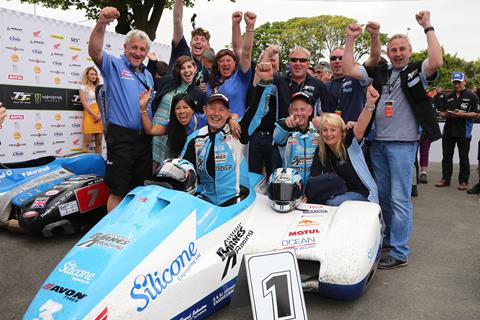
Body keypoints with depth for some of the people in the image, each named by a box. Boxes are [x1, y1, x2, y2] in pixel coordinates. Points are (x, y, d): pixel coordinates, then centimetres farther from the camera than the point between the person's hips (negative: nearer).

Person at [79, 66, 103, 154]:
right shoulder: (84, 87, 2)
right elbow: (84, 104, -7)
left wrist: (99, 115, -8)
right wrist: (94, 115, -13)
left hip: (100, 116, 5)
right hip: (89, 115, -5)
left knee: (99, 143, 7)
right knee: (87, 143, -6)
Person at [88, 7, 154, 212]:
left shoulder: (148, 76, 19)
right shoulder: (114, 65, -1)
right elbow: (94, 51, -21)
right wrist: (101, 24, -38)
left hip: (144, 138, 6)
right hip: (121, 137, -6)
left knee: (140, 189, 14)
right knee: (118, 192, -4)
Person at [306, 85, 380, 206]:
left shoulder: (350, 143, -13)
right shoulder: (320, 152, -1)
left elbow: (360, 126, -32)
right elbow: (313, 179, -2)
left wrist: (370, 104, -50)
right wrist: (307, 196, -20)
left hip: (362, 195, -5)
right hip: (337, 195, 5)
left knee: (333, 201, -32)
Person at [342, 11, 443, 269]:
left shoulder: (417, 71, -1)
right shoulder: (380, 72, 11)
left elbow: (436, 62, -22)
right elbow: (348, 70, 6)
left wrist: (428, 28, -16)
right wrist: (350, 39, 1)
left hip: (402, 144, -5)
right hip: (377, 143, 6)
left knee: (399, 198, -5)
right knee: (382, 195, 15)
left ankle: (399, 253, 3)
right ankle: (390, 238, 32)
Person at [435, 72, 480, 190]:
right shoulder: (448, 97, 15)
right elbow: (441, 113, 17)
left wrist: (462, 114, -18)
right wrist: (445, 114, -6)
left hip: (464, 132, -4)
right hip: (448, 131, 5)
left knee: (463, 158, 3)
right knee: (447, 156, 8)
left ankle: (463, 181, 11)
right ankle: (445, 179, 16)